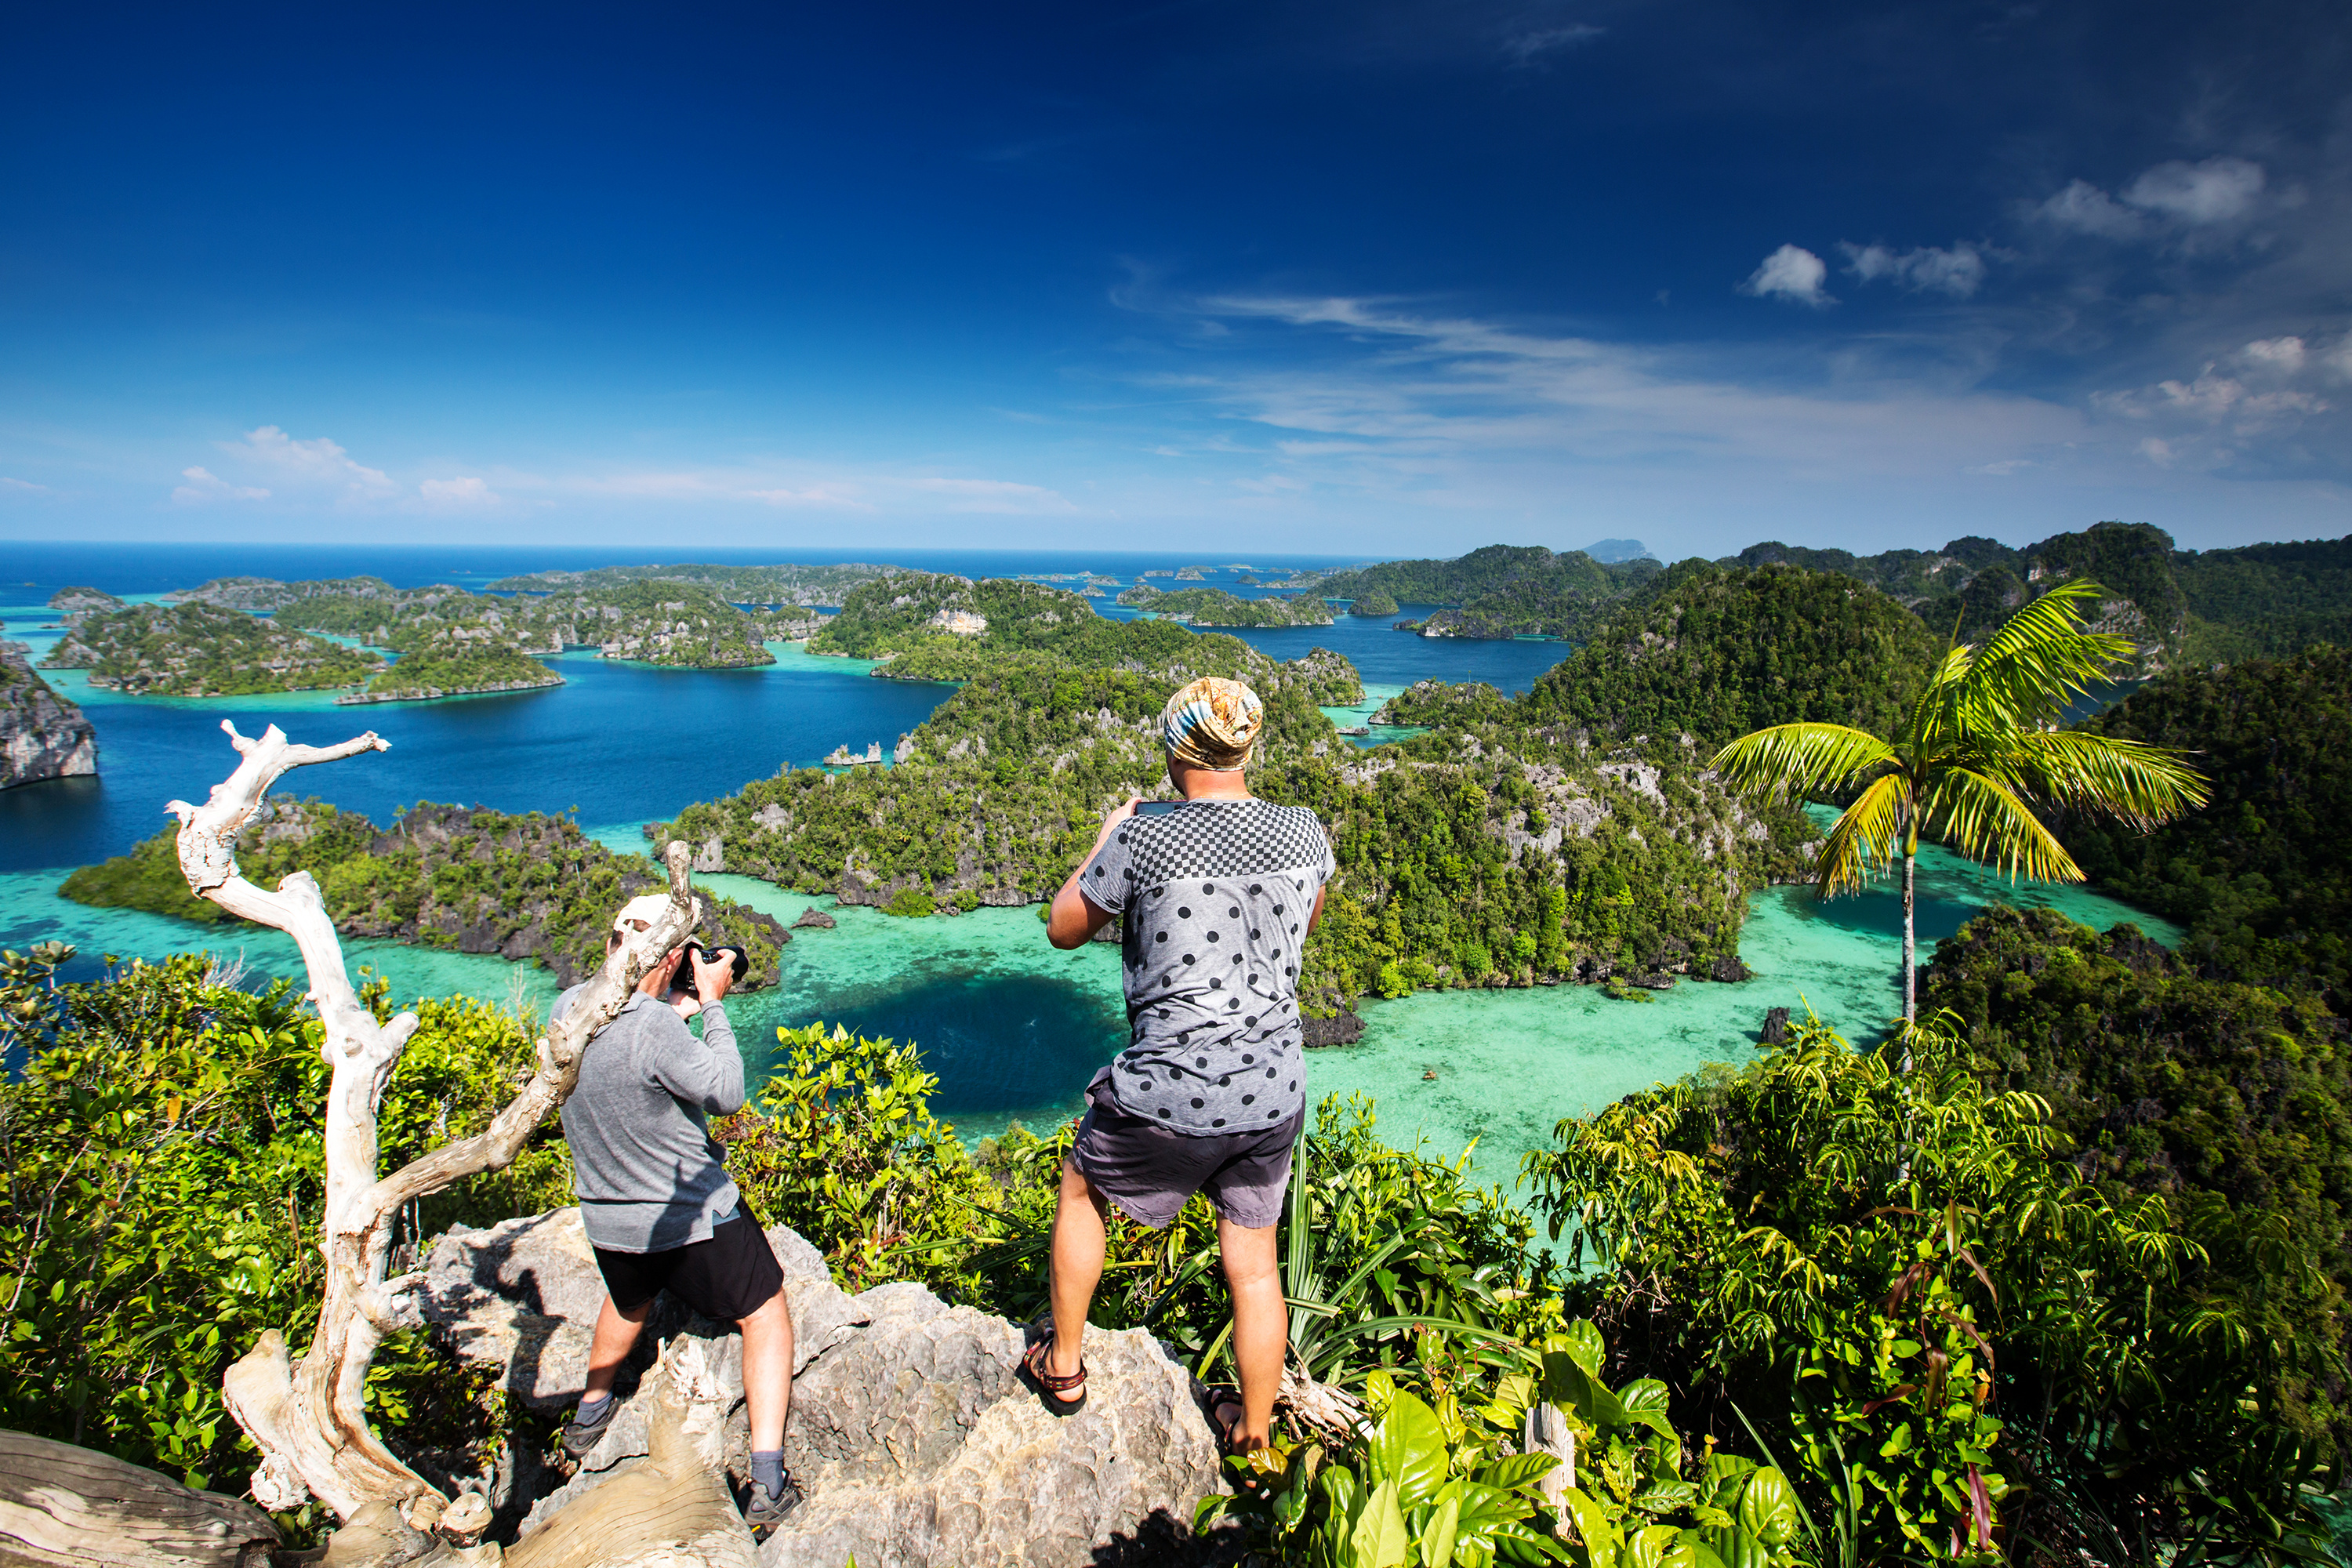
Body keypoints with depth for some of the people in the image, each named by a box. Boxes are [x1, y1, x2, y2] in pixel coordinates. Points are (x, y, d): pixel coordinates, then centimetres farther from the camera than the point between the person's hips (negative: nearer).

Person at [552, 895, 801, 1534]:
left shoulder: (567, 1009, -9)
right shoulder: (655, 1028, -31)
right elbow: (725, 1094, -19)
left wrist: (677, 1012, 6)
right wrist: (712, 1006, -14)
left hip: (606, 1218, 7)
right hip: (692, 1218, -6)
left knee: (629, 1302, 38)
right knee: (766, 1313, 12)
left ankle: (589, 1416, 57)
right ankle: (767, 1483, 6)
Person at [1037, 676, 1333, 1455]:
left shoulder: (1142, 841, -18)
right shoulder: (1305, 832, -4)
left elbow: (1063, 928, -1)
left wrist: (1105, 842, 11)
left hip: (1169, 1098, -4)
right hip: (1274, 1095, 4)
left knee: (1081, 1190, 25)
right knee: (1254, 1266, 21)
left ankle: (1063, 1367, 41)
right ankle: (1254, 1435, 40)